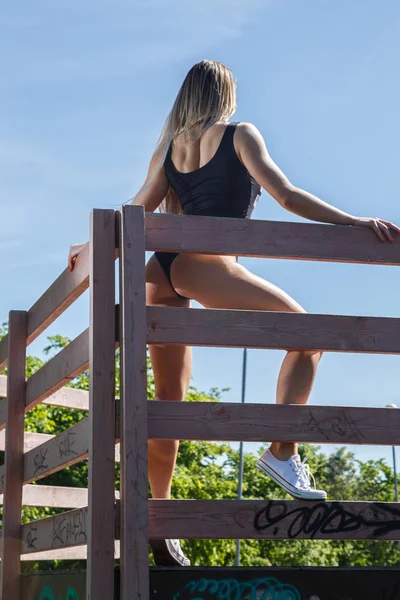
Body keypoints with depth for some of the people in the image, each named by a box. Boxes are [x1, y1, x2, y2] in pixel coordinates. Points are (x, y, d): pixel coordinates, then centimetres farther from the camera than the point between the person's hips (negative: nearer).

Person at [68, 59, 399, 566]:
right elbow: (286, 196, -3)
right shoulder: (239, 135, 7)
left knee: (169, 396, 8)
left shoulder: (171, 146, 22)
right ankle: (283, 452, -17)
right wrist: (355, 223, -4)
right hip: (204, 261, -7)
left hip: (162, 270, 7)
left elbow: (140, 210, 14)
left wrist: (91, 248, 25)